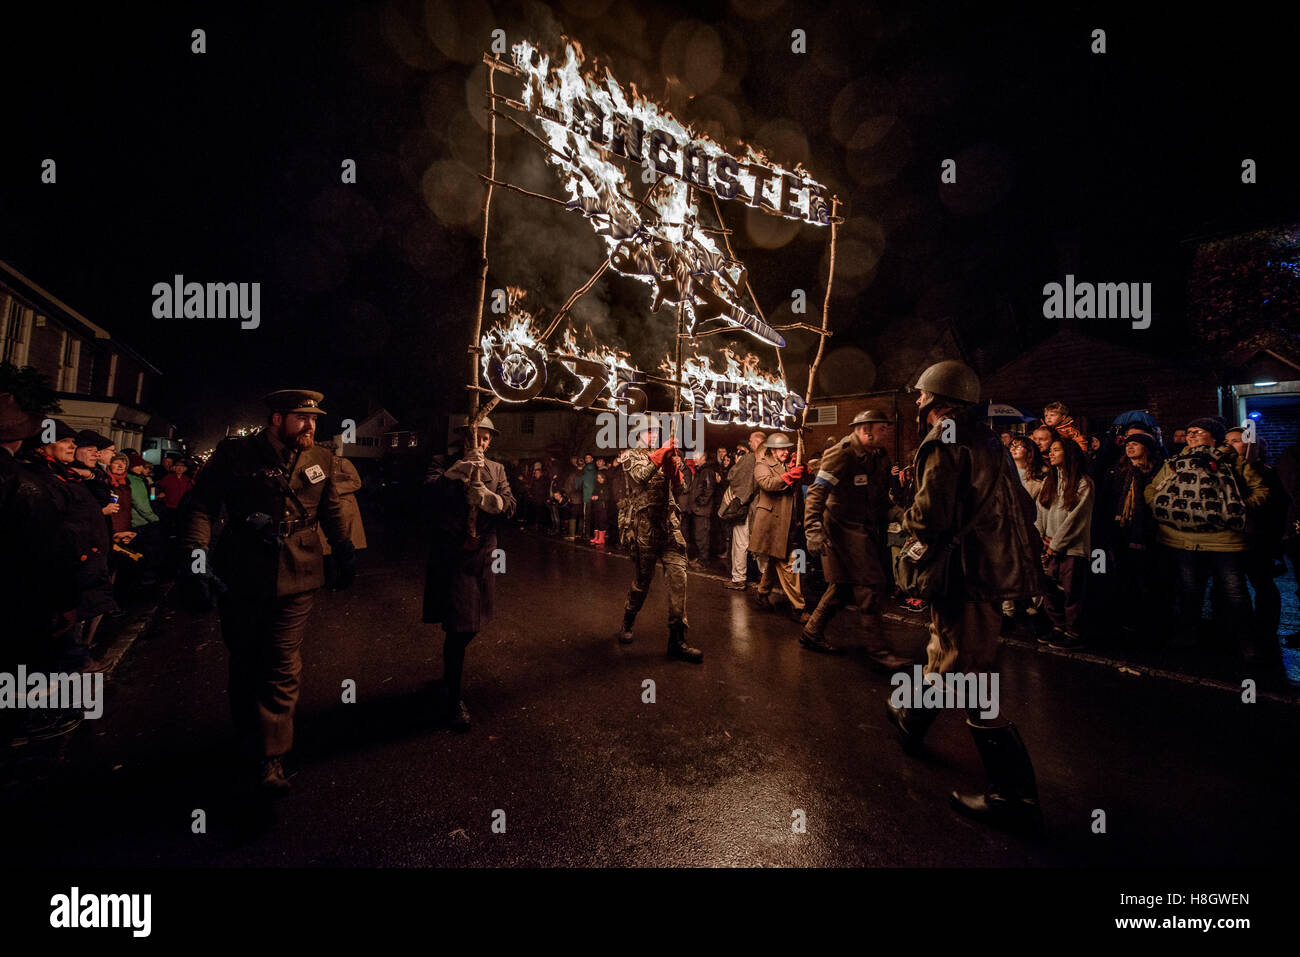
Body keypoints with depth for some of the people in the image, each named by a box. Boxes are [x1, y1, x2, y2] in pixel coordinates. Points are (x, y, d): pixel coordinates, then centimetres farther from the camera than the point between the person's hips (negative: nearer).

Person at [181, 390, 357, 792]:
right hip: (241, 579, 0)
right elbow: (200, 506, -7)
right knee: (244, 661, 16)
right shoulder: (234, 453, -6)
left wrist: (345, 552, 17)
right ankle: (247, 737, 38)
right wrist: (196, 559, -19)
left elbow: (331, 510, 15)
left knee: (283, 668, 1)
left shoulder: (320, 459, 2)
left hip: (295, 582, 1)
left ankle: (270, 754, 15)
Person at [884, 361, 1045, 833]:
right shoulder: (983, 438, 12)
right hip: (994, 562, 10)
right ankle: (911, 721, 48)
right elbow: (1021, 506, 17)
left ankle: (1015, 795, 8)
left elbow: (928, 517, -26)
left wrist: (909, 519, -4)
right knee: (944, 650, 26)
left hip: (967, 573, -10)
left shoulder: (945, 441, -17)